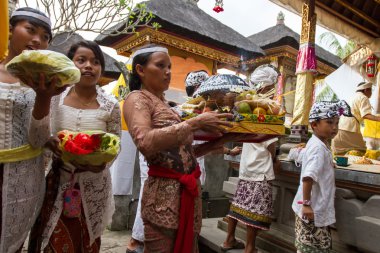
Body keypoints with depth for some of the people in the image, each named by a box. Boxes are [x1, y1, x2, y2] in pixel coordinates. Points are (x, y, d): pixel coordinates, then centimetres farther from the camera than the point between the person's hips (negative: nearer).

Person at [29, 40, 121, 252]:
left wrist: (103, 163, -19)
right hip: (58, 183, 1)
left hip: (93, 186, 0)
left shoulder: (110, 105, -7)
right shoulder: (54, 98, -4)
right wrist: (49, 143, -18)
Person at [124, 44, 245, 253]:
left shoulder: (164, 104, 15)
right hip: (164, 194, -8)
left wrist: (218, 141, 4)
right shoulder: (137, 98, -6)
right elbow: (145, 142, -26)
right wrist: (196, 122, -22)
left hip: (189, 191, 8)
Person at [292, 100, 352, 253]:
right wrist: (306, 204, -29)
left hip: (318, 208, 10)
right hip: (313, 210, -10)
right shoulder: (318, 147, -24)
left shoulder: (320, 144, 7)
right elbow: (308, 177, -32)